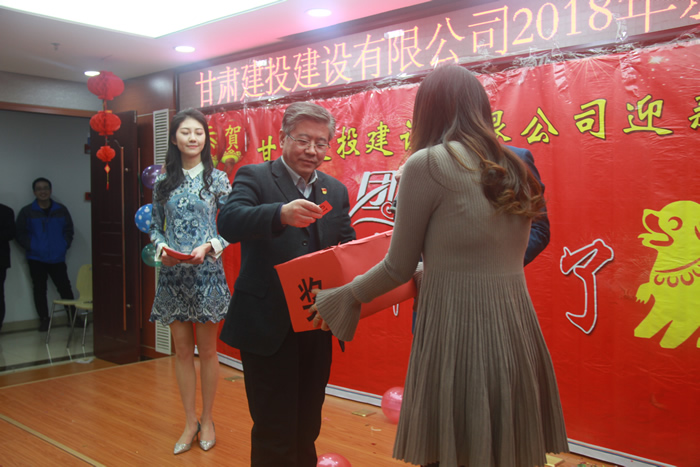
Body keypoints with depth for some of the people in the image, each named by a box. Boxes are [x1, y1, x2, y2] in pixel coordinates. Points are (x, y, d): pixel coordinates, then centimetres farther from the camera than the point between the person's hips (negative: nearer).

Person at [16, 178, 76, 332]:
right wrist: (30, 247, -10)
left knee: (65, 287, 1)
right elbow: (20, 234, 1)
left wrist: (65, 245, -4)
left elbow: (69, 230, 8)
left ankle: (73, 317, 12)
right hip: (36, 259, 0)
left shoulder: (61, 210, 4)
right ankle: (44, 320, 16)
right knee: (39, 290, 6)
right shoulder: (27, 212, 0)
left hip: (57, 258, 1)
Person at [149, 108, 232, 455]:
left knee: (207, 349, 7)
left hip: (206, 272, -2)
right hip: (173, 273, 3)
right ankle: (190, 421, 24)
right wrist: (162, 247, -8)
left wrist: (208, 247, -17)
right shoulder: (163, 182, 7)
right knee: (182, 350, 10)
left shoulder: (217, 179, -1)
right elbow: (155, 227, 11)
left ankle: (207, 420, 24)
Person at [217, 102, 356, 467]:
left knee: (306, 429, 18)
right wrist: (281, 214, -40)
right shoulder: (254, 177, -4)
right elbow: (228, 222, -22)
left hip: (316, 326, 5)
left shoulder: (336, 191, 12)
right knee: (275, 437, 2)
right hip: (268, 326, -5)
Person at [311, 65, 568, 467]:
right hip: (516, 331, 7)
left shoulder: (428, 164, -9)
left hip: (456, 332, -7)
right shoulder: (514, 170, 11)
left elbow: (399, 268, -4)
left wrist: (343, 298, 13)